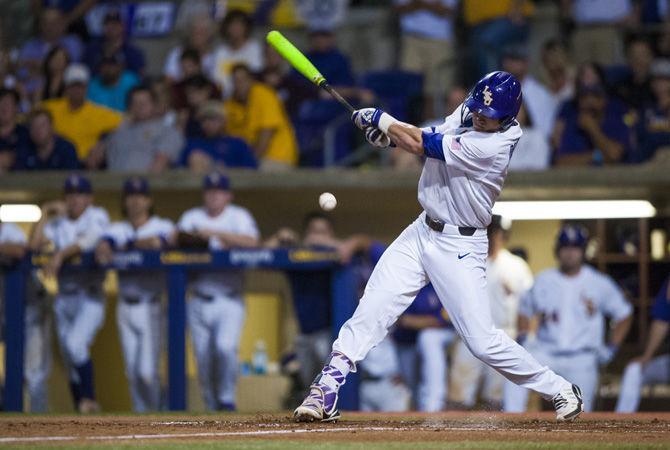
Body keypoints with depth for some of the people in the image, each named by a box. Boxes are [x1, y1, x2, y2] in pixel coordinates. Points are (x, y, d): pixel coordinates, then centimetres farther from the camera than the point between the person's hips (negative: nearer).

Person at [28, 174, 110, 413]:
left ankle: (89, 400, -19)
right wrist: (45, 213, 0)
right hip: (64, 297, 5)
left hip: (90, 297, -5)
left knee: (75, 344, -26)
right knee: (69, 357, 5)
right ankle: (81, 411, 12)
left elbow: (87, 241, -16)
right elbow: (34, 244, 1)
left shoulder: (97, 216, 2)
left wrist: (60, 255, -27)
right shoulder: (57, 223, 14)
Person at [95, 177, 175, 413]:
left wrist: (127, 246, -8)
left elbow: (156, 242, -21)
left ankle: (157, 412, 4)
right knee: (132, 372, 7)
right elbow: (104, 244, -9)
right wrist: (102, 251, -32)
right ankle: (141, 413, 17)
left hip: (151, 306, -4)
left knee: (147, 371, -11)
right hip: (126, 304, 4)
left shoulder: (162, 226, 1)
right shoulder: (117, 228, 12)